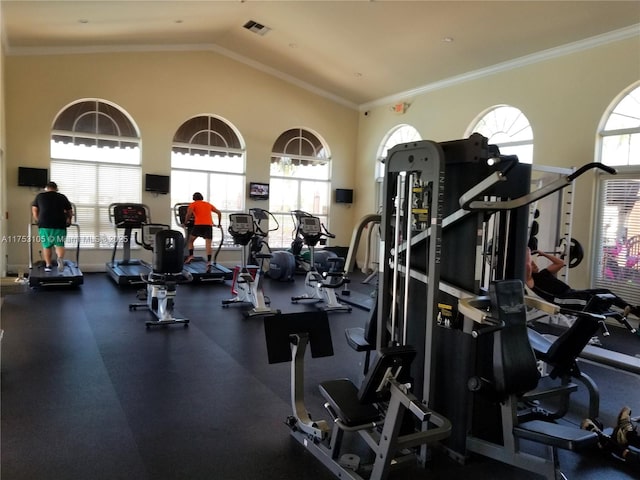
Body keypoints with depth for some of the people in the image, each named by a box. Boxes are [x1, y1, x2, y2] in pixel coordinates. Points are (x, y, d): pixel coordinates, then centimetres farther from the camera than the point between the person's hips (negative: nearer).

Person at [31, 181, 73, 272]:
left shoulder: (39, 196, 15)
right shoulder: (62, 197, 13)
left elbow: (34, 210, 13)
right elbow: (70, 212, 14)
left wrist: (38, 221, 23)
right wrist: (68, 221, 29)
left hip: (44, 224, 1)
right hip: (60, 224, 0)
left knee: (46, 245, 12)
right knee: (59, 244, 3)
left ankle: (48, 265, 13)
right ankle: (60, 258, -24)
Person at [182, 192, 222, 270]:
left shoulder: (193, 204, 13)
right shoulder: (208, 204, 25)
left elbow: (188, 214, -4)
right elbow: (219, 213, 22)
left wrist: (185, 223, 8)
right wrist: (219, 224, 28)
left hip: (198, 224, -2)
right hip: (209, 225, 3)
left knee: (190, 240, 17)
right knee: (208, 244, -5)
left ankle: (191, 255, 4)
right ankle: (209, 261, -18)